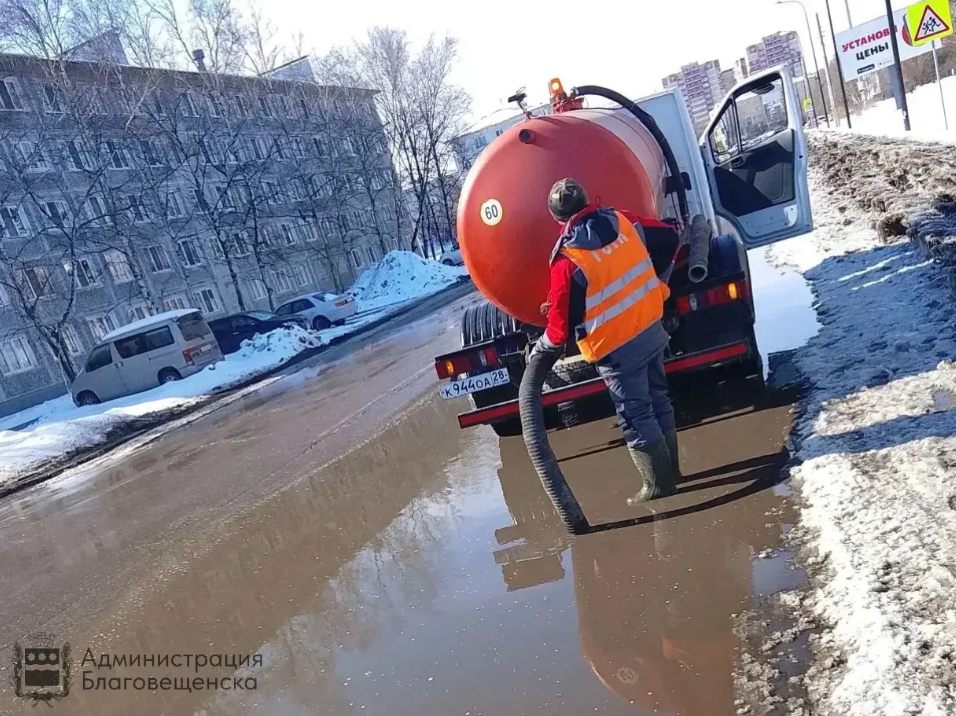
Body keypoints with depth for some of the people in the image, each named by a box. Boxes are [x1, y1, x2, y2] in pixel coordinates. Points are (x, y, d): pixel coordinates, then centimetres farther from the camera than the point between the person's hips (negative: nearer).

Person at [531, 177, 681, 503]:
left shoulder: (567, 259, -21)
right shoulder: (622, 220, -4)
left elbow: (562, 323, -15)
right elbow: (669, 239, 10)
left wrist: (542, 349, 5)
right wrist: (657, 282, 23)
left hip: (617, 349, -7)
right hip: (652, 329, 7)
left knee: (635, 417, 7)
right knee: (658, 401, 21)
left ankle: (659, 483, 19)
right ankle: (670, 468, 35)